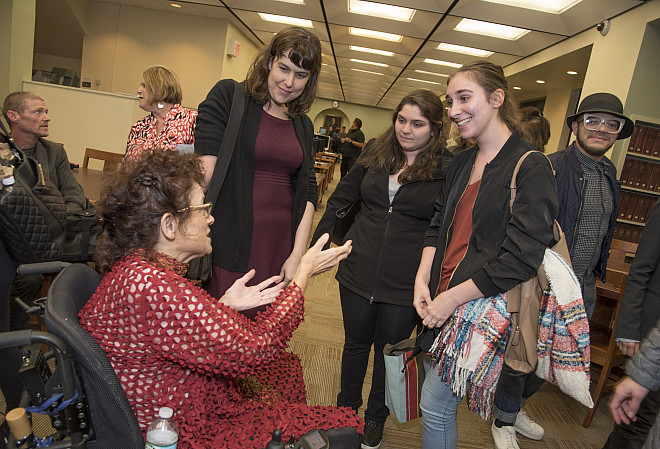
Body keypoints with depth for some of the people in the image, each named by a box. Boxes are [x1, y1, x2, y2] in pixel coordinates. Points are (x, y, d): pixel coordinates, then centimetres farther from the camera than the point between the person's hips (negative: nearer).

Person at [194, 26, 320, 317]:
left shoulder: (303, 126, 15)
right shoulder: (228, 96, -1)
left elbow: (307, 191, 11)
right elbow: (205, 169, -10)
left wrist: (297, 255, 2)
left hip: (279, 246, 5)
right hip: (228, 240, -4)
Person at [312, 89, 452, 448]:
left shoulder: (447, 170, -7)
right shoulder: (375, 153, 3)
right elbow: (340, 200, 10)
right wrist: (317, 247, 5)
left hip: (405, 284, -2)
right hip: (359, 271, 3)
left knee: (389, 350, 16)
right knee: (355, 343, 19)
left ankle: (376, 417, 42)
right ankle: (346, 408, 44)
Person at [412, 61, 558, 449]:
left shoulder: (530, 168, -13)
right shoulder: (462, 163, 10)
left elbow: (521, 257, -19)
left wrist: (453, 297, -17)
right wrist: (422, 278, -2)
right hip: (441, 300, 7)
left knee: (435, 404, -1)